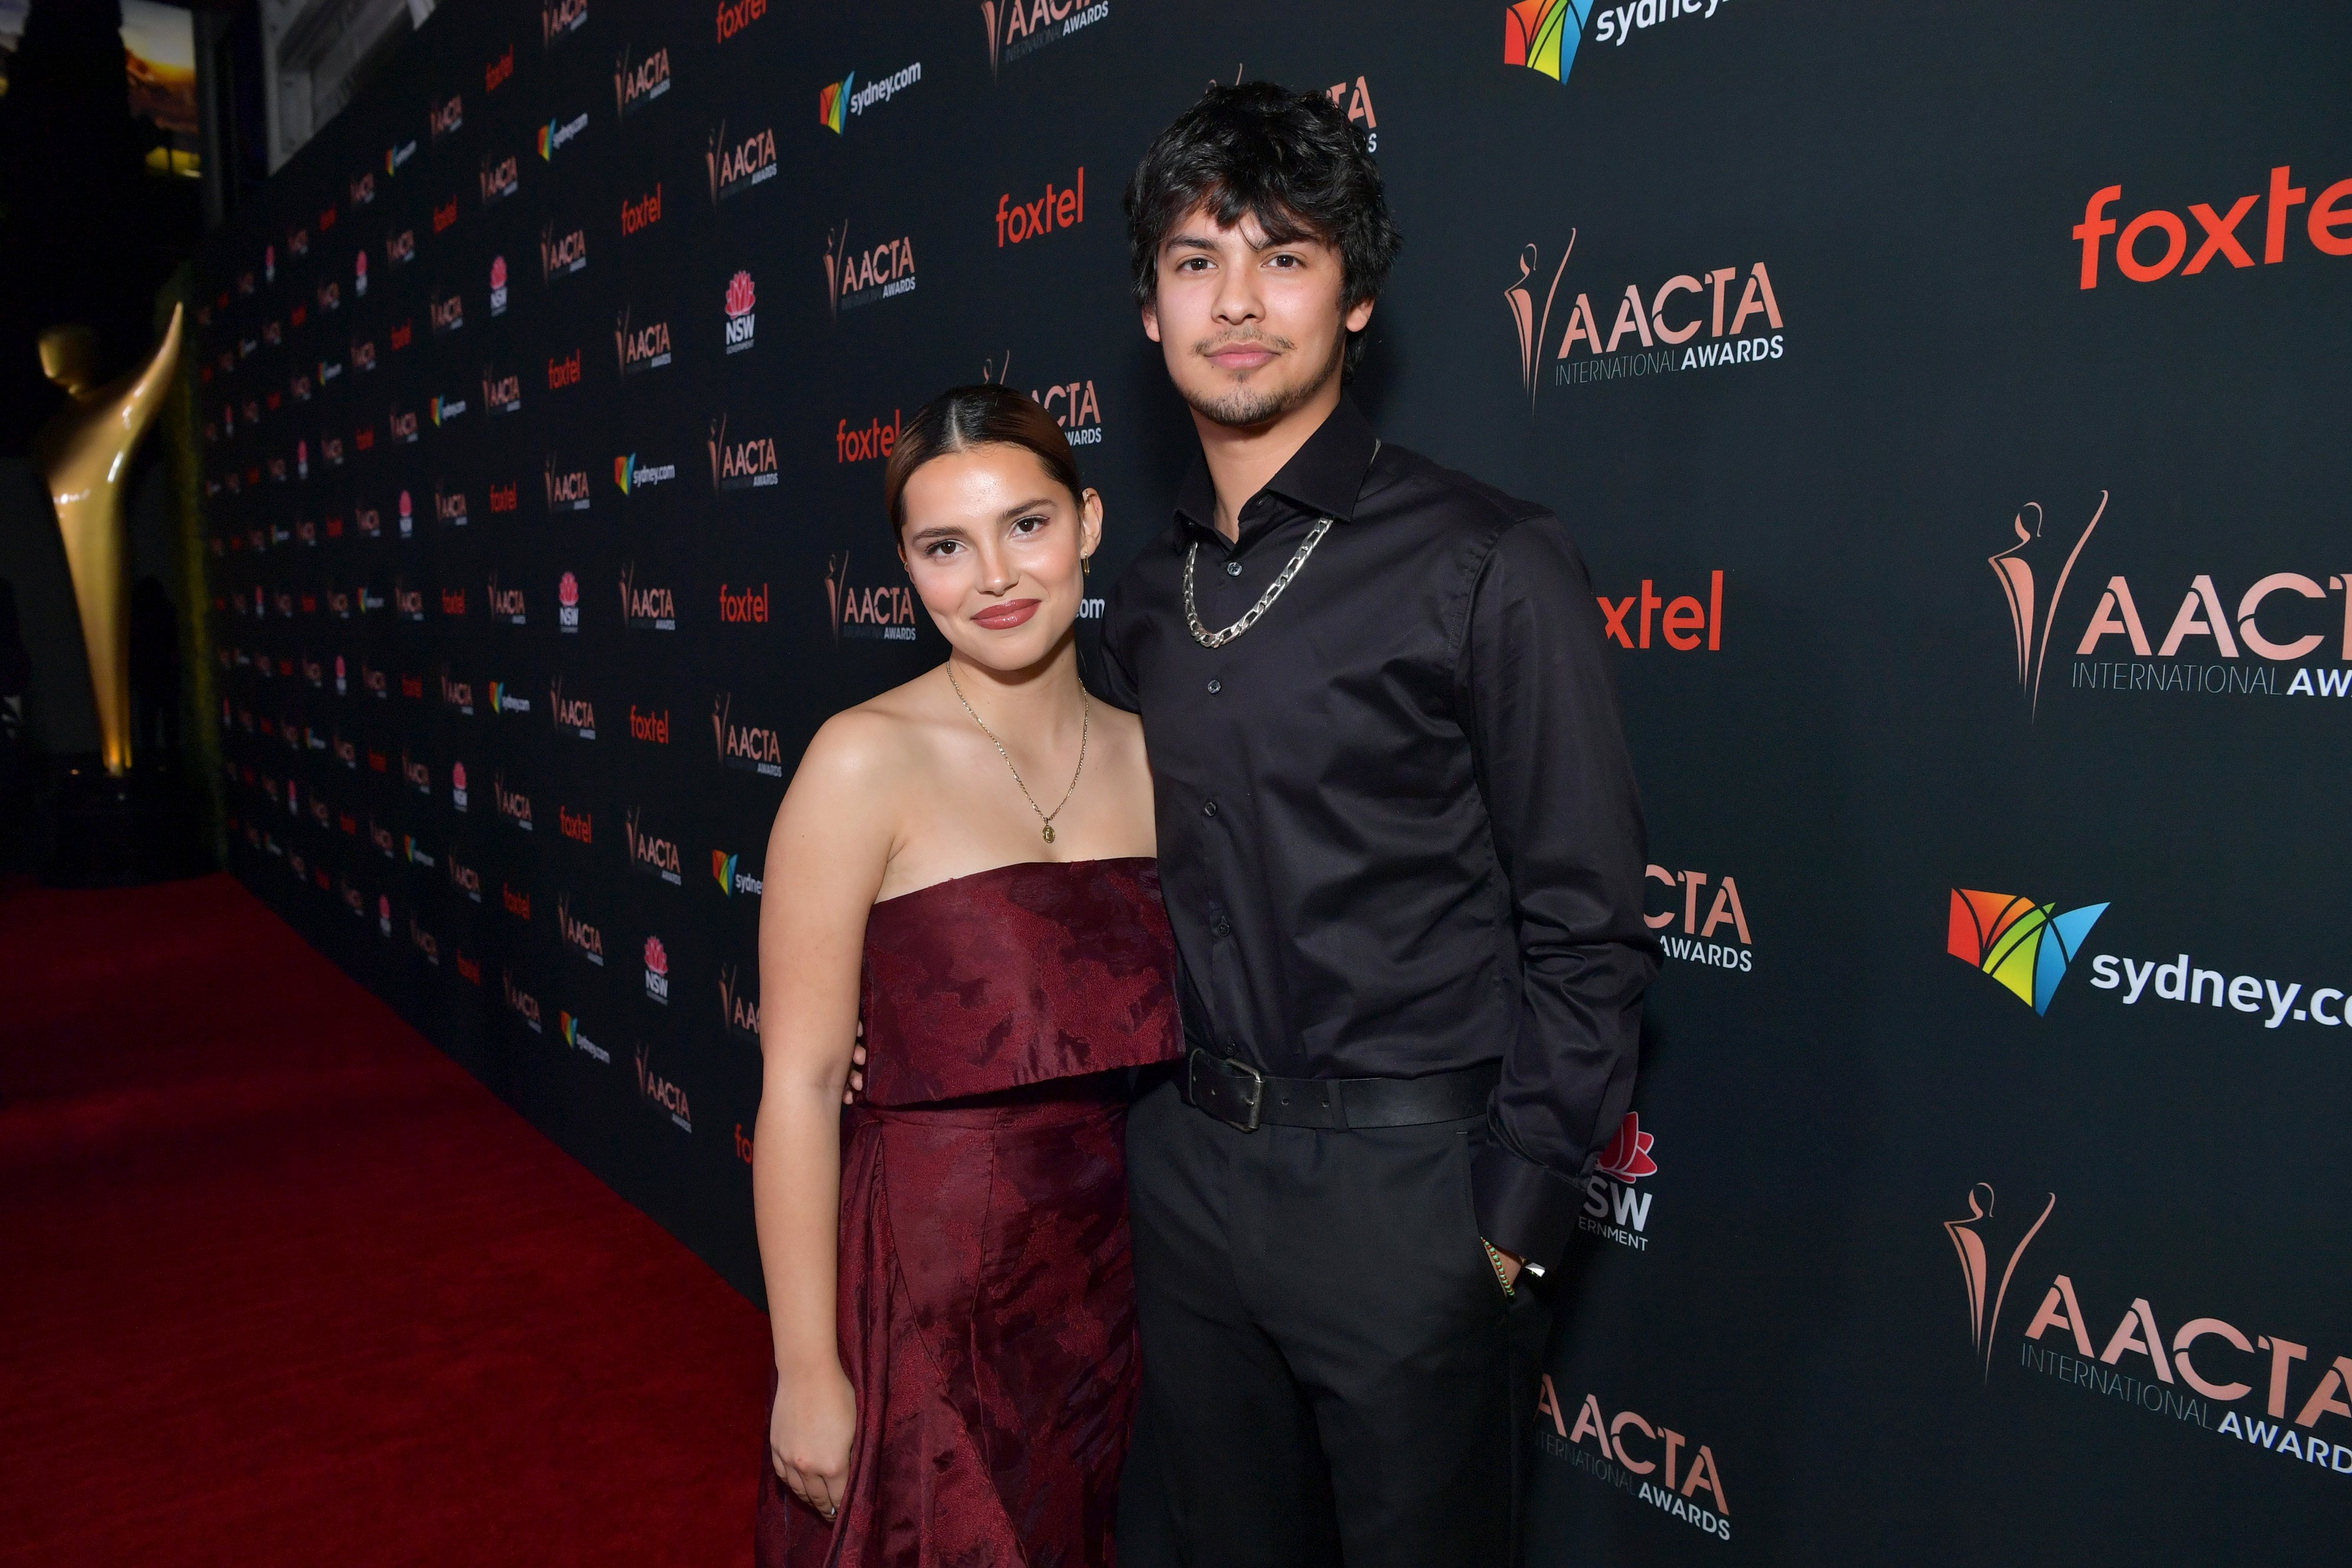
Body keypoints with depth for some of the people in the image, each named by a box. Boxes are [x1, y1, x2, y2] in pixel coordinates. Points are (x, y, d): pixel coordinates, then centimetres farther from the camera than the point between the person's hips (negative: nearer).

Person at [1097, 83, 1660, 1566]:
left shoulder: (1486, 564, -11)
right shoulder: (1149, 596, 7)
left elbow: (1587, 931, -11)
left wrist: (1516, 1225, -11)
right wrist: (1147, 1123, 6)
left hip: (1404, 1181, -5)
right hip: (1187, 1164, 6)